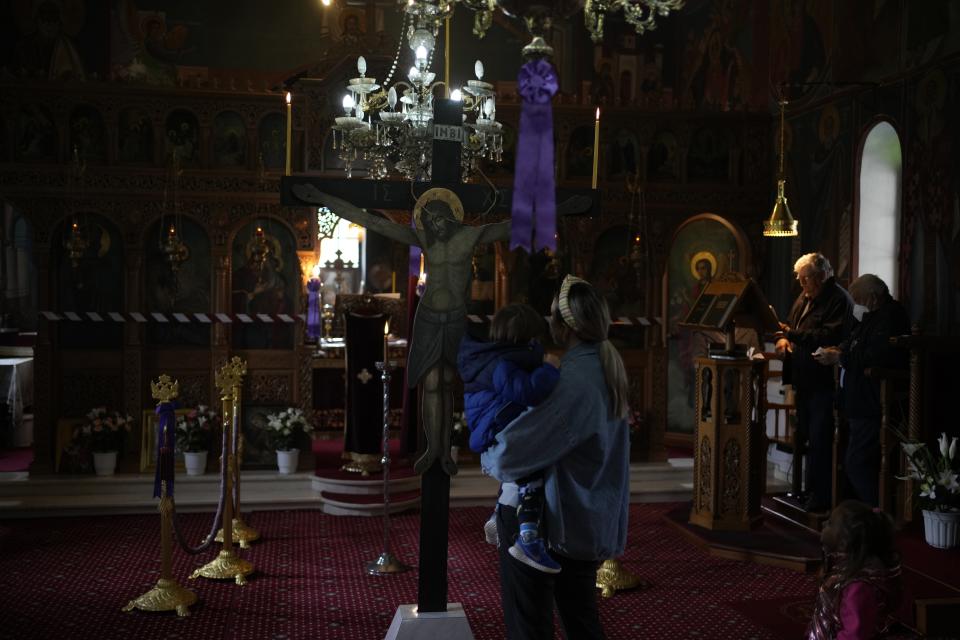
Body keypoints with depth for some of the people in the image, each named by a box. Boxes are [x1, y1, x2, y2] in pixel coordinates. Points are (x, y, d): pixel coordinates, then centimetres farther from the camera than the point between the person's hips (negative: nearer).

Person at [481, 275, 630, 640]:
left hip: (554, 523, -9)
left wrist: (488, 458, -5)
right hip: (590, 523, 9)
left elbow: (515, 453, -26)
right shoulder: (606, 368, 5)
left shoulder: (577, 381, -25)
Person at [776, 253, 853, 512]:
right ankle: (807, 489, 24)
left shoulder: (839, 300, -11)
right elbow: (790, 325, 23)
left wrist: (793, 334, -25)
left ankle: (819, 496, 0)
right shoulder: (804, 297, 17)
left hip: (824, 382, -9)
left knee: (819, 440, -7)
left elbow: (830, 336, -24)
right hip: (804, 380, 9)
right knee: (805, 437, 14)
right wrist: (783, 338, 0)